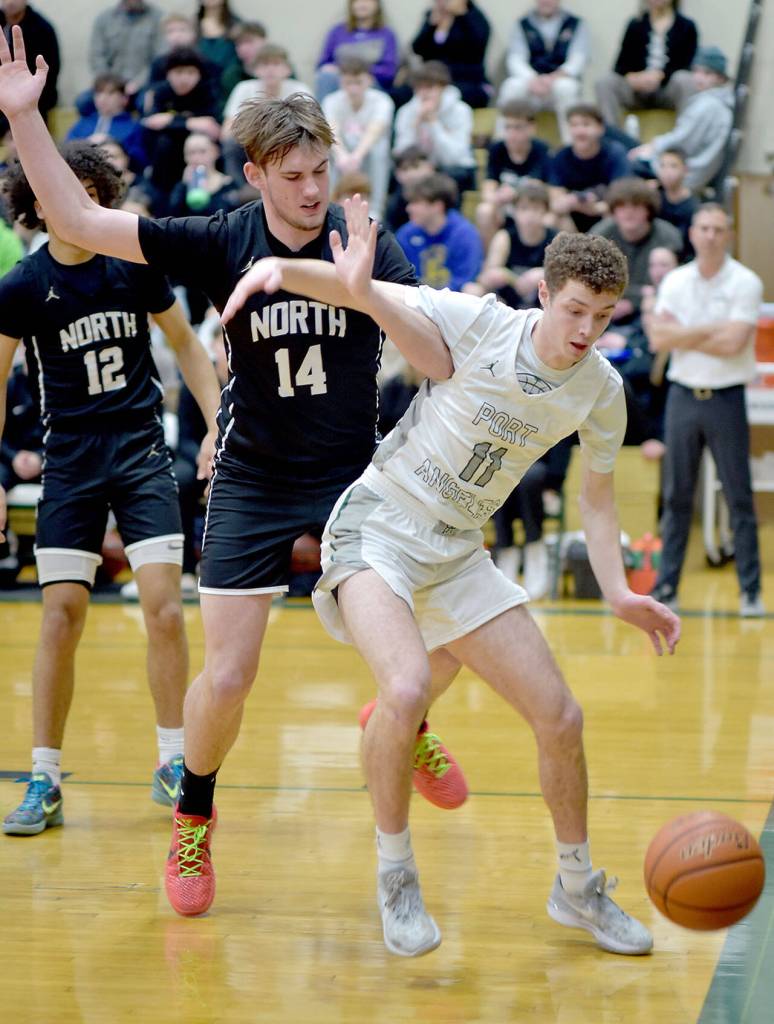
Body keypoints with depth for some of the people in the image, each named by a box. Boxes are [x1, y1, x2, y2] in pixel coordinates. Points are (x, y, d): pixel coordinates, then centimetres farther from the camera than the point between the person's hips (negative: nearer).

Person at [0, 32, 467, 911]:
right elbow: (79, 221, -11)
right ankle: (193, 820, 22)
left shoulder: (367, 248, -7)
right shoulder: (222, 244, -8)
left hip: (354, 479, 1)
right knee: (227, 679, -6)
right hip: (251, 485, -1)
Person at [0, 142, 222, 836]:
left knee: (165, 610, -8)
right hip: (70, 459, 0)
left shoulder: (135, 265, -2)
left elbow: (186, 343, 11)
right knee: (62, 617, -4)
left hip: (142, 448, 1)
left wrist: (217, 427, 4)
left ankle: (173, 765, 7)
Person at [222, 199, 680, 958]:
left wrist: (619, 594, -2)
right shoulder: (481, 323, -16)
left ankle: (577, 888, 25)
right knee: (405, 688, -31)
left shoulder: (601, 391, -1)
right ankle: (395, 877, -7)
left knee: (559, 717, 1)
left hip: (457, 554, 6)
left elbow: (596, 498, 13)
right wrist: (280, 267, -46)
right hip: (376, 527, -5)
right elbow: (367, 293, -25)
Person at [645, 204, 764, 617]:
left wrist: (680, 333, -7)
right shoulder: (675, 281, 6)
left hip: (726, 397, -3)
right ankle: (667, 586, 11)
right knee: (676, 497, 6)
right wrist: (711, 329, -11)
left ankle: (750, 590, 3)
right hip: (683, 394, 3)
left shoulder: (745, 283, -5)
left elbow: (733, 343, -16)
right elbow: (659, 339, -5)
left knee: (739, 498, -2)